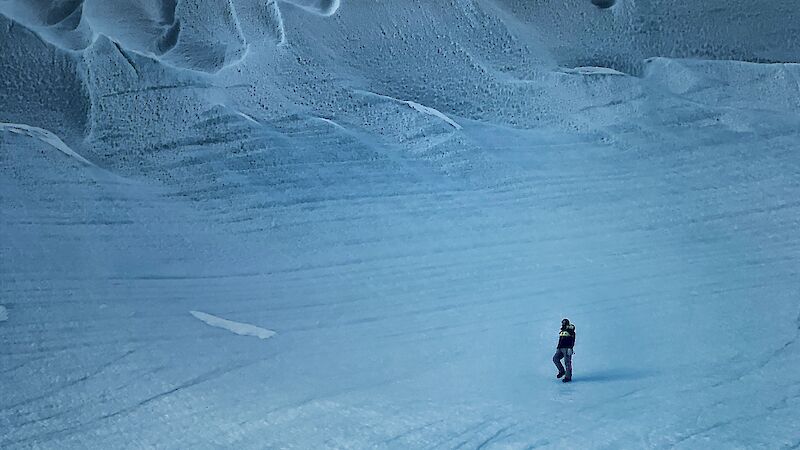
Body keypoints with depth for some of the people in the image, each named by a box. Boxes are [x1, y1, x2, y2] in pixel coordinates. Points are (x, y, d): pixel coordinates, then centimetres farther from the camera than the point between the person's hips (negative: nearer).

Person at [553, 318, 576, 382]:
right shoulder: (561, 332, 21)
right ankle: (562, 371, 7)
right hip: (561, 349, 8)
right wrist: (557, 348, 26)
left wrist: (570, 348, -25)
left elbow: (572, 341, -15)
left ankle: (568, 377, -5)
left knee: (567, 362, -8)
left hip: (567, 349, -8)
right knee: (555, 358, -7)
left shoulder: (570, 331, -5)